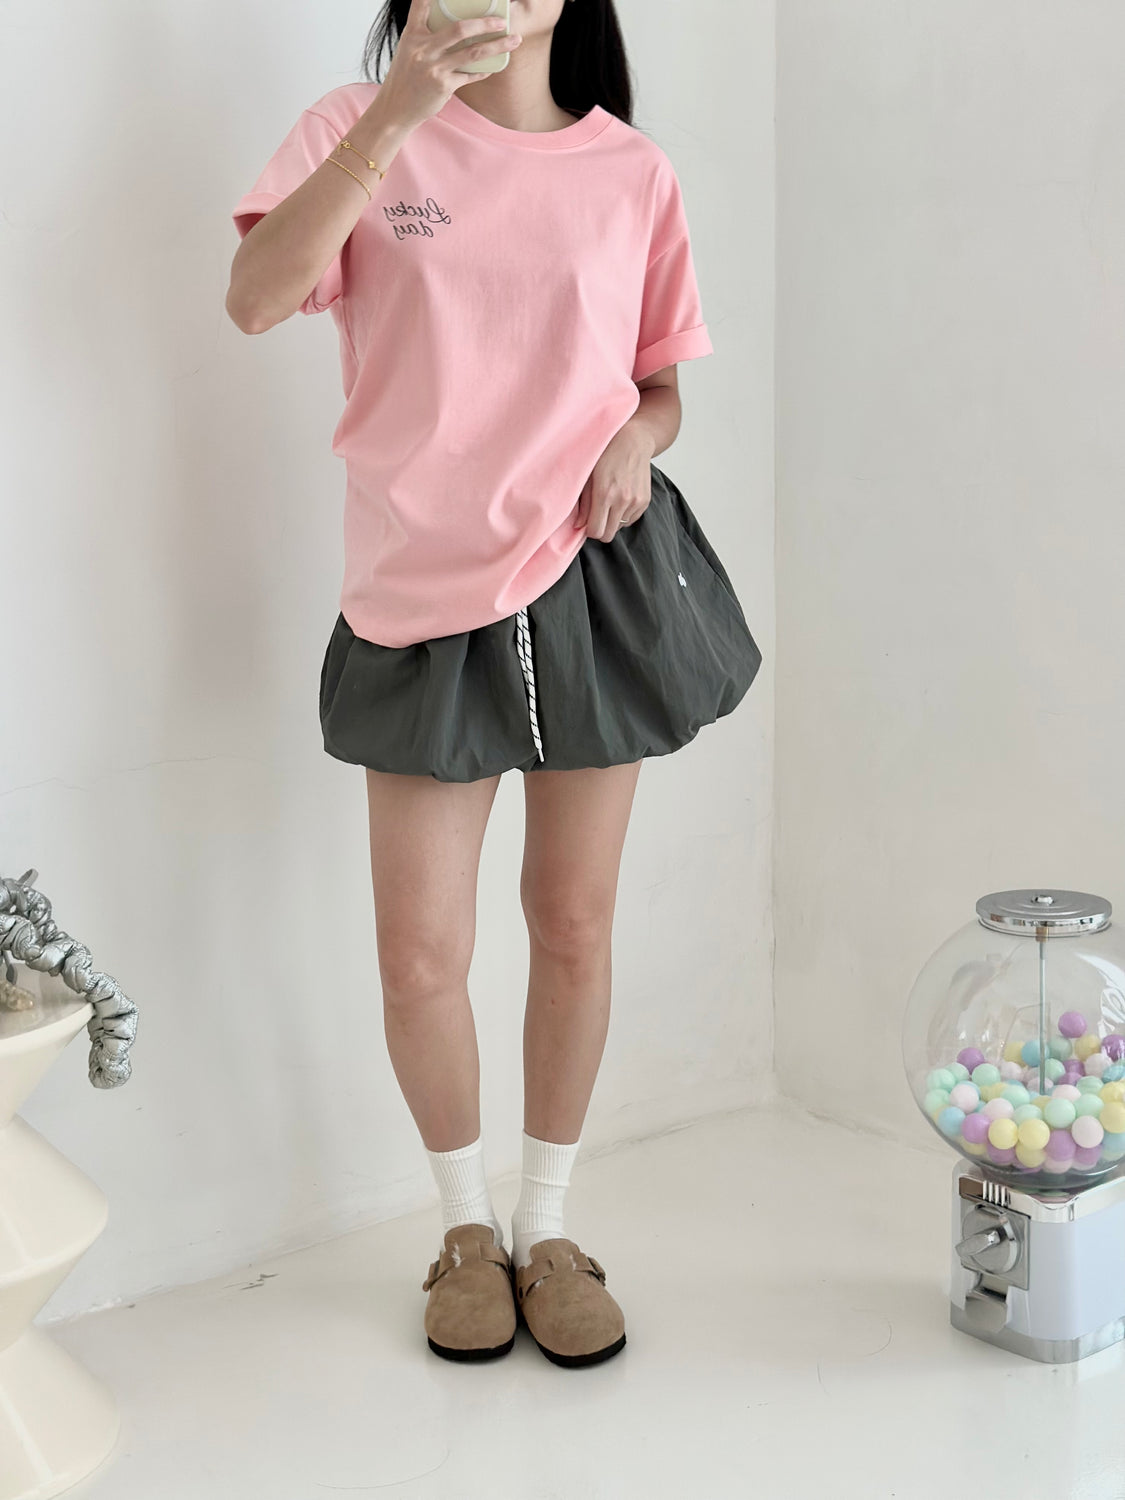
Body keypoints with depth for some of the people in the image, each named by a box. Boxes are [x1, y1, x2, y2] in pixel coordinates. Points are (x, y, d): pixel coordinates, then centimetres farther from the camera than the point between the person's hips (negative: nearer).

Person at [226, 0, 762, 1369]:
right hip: (422, 592, -1)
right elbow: (255, 300, -18)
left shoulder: (631, 172, 6)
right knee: (420, 955, 1)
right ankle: (466, 1226, 28)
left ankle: (547, 1229, 29)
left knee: (573, 925, 9)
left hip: (595, 571, 2)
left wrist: (638, 436, -9)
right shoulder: (362, 130, 0)